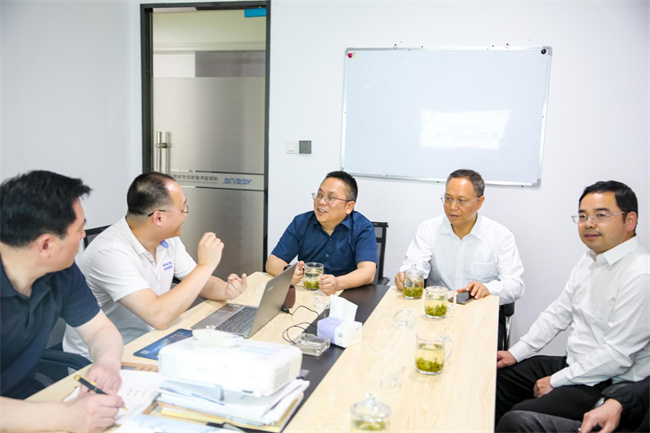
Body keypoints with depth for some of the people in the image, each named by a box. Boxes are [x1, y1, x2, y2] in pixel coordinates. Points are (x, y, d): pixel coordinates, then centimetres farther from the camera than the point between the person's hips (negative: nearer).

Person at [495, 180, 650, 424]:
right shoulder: (589, 261, 7)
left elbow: (617, 355, -24)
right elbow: (558, 313, 12)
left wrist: (556, 381, -16)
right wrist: (516, 353, 7)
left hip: (608, 384, -9)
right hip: (574, 366, 9)